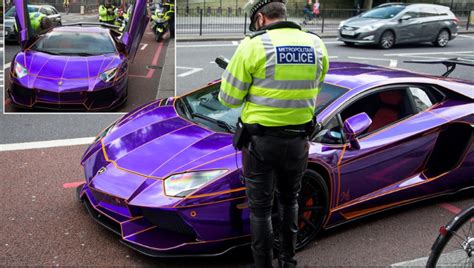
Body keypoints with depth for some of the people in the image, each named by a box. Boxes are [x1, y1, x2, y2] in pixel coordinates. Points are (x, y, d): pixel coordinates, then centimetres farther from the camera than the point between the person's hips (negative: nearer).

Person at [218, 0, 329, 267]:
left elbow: (229, 98, -8)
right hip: (298, 141, 5)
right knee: (289, 200, 25)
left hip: (261, 141, -4)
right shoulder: (316, 44, 1)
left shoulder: (253, 46, -13)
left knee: (260, 208, 11)